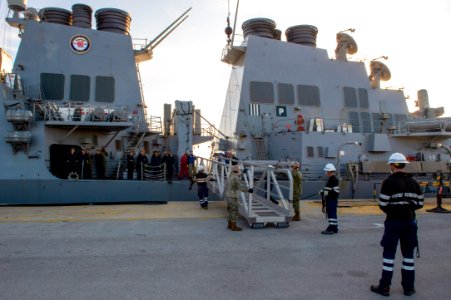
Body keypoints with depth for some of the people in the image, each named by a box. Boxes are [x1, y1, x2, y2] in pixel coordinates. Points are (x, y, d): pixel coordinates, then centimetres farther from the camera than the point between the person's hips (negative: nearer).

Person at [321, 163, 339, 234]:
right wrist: (324, 191, 13)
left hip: (332, 200, -10)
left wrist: (327, 192, -22)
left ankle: (331, 229, -5)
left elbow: (336, 191, -23)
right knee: (330, 213, 15)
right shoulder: (330, 179, 15)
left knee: (331, 214, -8)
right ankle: (334, 228, 24)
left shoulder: (334, 179, -17)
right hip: (330, 200, 10)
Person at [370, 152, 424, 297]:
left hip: (393, 222, -5)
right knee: (408, 254, 14)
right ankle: (409, 287, 23)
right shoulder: (413, 182, 4)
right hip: (410, 221, 5)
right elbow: (420, 203, 7)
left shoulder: (389, 182, -14)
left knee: (389, 254, 4)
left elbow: (383, 204, -15)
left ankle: (384, 287, 11)